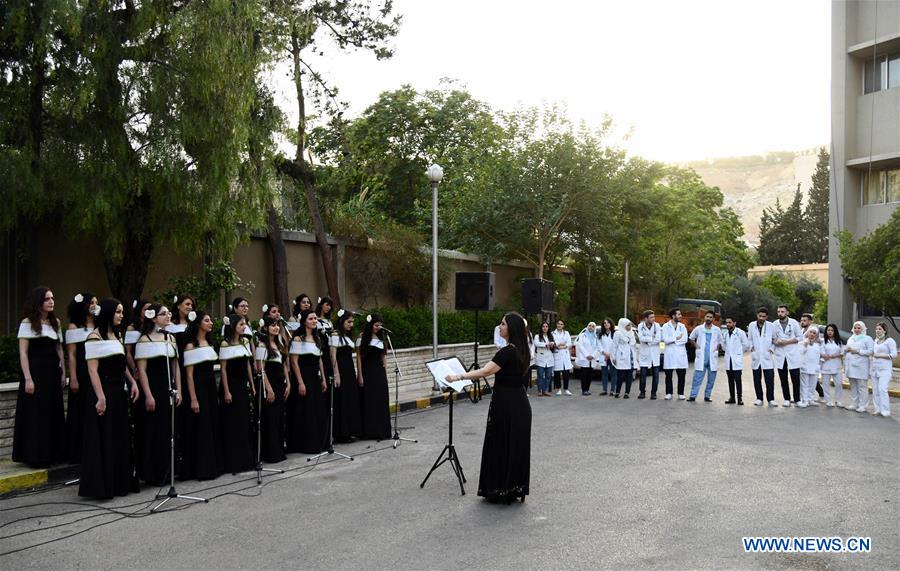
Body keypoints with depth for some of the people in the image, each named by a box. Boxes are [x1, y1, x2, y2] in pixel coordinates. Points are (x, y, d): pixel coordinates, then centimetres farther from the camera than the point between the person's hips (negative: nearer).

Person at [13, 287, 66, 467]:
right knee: (35, 415, 0)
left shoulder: (55, 322, 10)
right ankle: (35, 456, 9)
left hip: (53, 372, 5)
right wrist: (28, 379, -14)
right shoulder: (27, 323, -5)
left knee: (54, 413, 9)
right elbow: (23, 353, -8)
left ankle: (53, 454, 18)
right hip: (35, 371, -5)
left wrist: (63, 372, 7)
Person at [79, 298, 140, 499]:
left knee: (120, 438, 12)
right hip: (103, 391, -8)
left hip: (119, 392, 8)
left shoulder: (117, 335, 13)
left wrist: (132, 382, 5)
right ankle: (101, 486, 7)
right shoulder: (95, 337, -11)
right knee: (103, 440, -2)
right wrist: (100, 398, -19)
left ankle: (120, 483, 21)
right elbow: (92, 370, -15)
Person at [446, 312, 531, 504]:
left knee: (500, 445, 1)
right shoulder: (522, 351, 7)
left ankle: (500, 491, 8)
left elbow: (484, 372, -27)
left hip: (506, 405, -9)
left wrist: (458, 377, -22)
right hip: (520, 403, 9)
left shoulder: (507, 352, -20)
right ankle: (516, 489, 19)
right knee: (517, 445, 12)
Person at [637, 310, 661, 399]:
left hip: (654, 353, 0)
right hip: (644, 353, 0)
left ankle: (653, 393, 11)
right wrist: (652, 338, -13)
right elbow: (641, 338, -16)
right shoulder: (640, 326, -3)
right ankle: (642, 392, 16)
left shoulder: (657, 325, -4)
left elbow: (658, 339, -13)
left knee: (655, 375, 1)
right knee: (643, 374, 4)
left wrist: (647, 340, -12)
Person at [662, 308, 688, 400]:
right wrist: (677, 338, -7)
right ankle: (669, 393, 11)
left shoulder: (682, 326, 10)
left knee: (681, 375, 1)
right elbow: (665, 340, -11)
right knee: (668, 375, 3)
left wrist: (672, 340, -9)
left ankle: (681, 393, 10)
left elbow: (685, 339, -3)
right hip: (669, 354, -2)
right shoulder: (666, 326, 1)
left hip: (681, 354, 2)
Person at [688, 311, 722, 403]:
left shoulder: (717, 330, 3)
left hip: (712, 359, 1)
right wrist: (695, 345, 3)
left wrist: (717, 348, 1)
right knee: (697, 379, -4)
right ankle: (693, 396, -2)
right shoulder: (698, 328, 2)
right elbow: (691, 338, 17)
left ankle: (707, 396, 17)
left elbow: (720, 342, 16)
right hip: (701, 358, -1)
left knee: (711, 380, 7)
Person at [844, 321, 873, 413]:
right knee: (853, 386, 10)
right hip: (851, 366, 6)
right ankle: (854, 404, 16)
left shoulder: (867, 339, 0)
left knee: (862, 387, -5)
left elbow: (871, 351, -11)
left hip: (861, 367, -6)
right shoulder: (851, 339, 20)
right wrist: (845, 364, 19)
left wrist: (858, 351, -15)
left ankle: (862, 406, -2)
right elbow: (847, 350, 26)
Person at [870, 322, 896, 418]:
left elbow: (894, 355, -10)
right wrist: (873, 355, 7)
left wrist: (880, 355, -13)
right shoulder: (875, 341, 15)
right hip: (874, 368, 7)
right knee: (875, 389, 5)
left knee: (882, 389, -14)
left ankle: (885, 411, -10)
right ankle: (878, 409, 12)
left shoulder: (890, 341, -5)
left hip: (884, 369, -7)